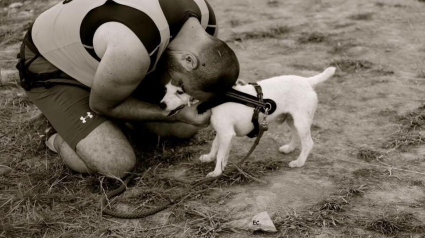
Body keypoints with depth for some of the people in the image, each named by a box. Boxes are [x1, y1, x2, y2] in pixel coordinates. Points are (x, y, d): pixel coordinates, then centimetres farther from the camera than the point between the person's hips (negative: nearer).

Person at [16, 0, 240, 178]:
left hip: (108, 55, 8)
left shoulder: (203, 19, -16)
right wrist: (176, 114, -22)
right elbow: (101, 104, -21)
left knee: (187, 127, 3)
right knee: (117, 165, -25)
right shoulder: (134, 50, -42)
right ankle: (61, 140, 6)